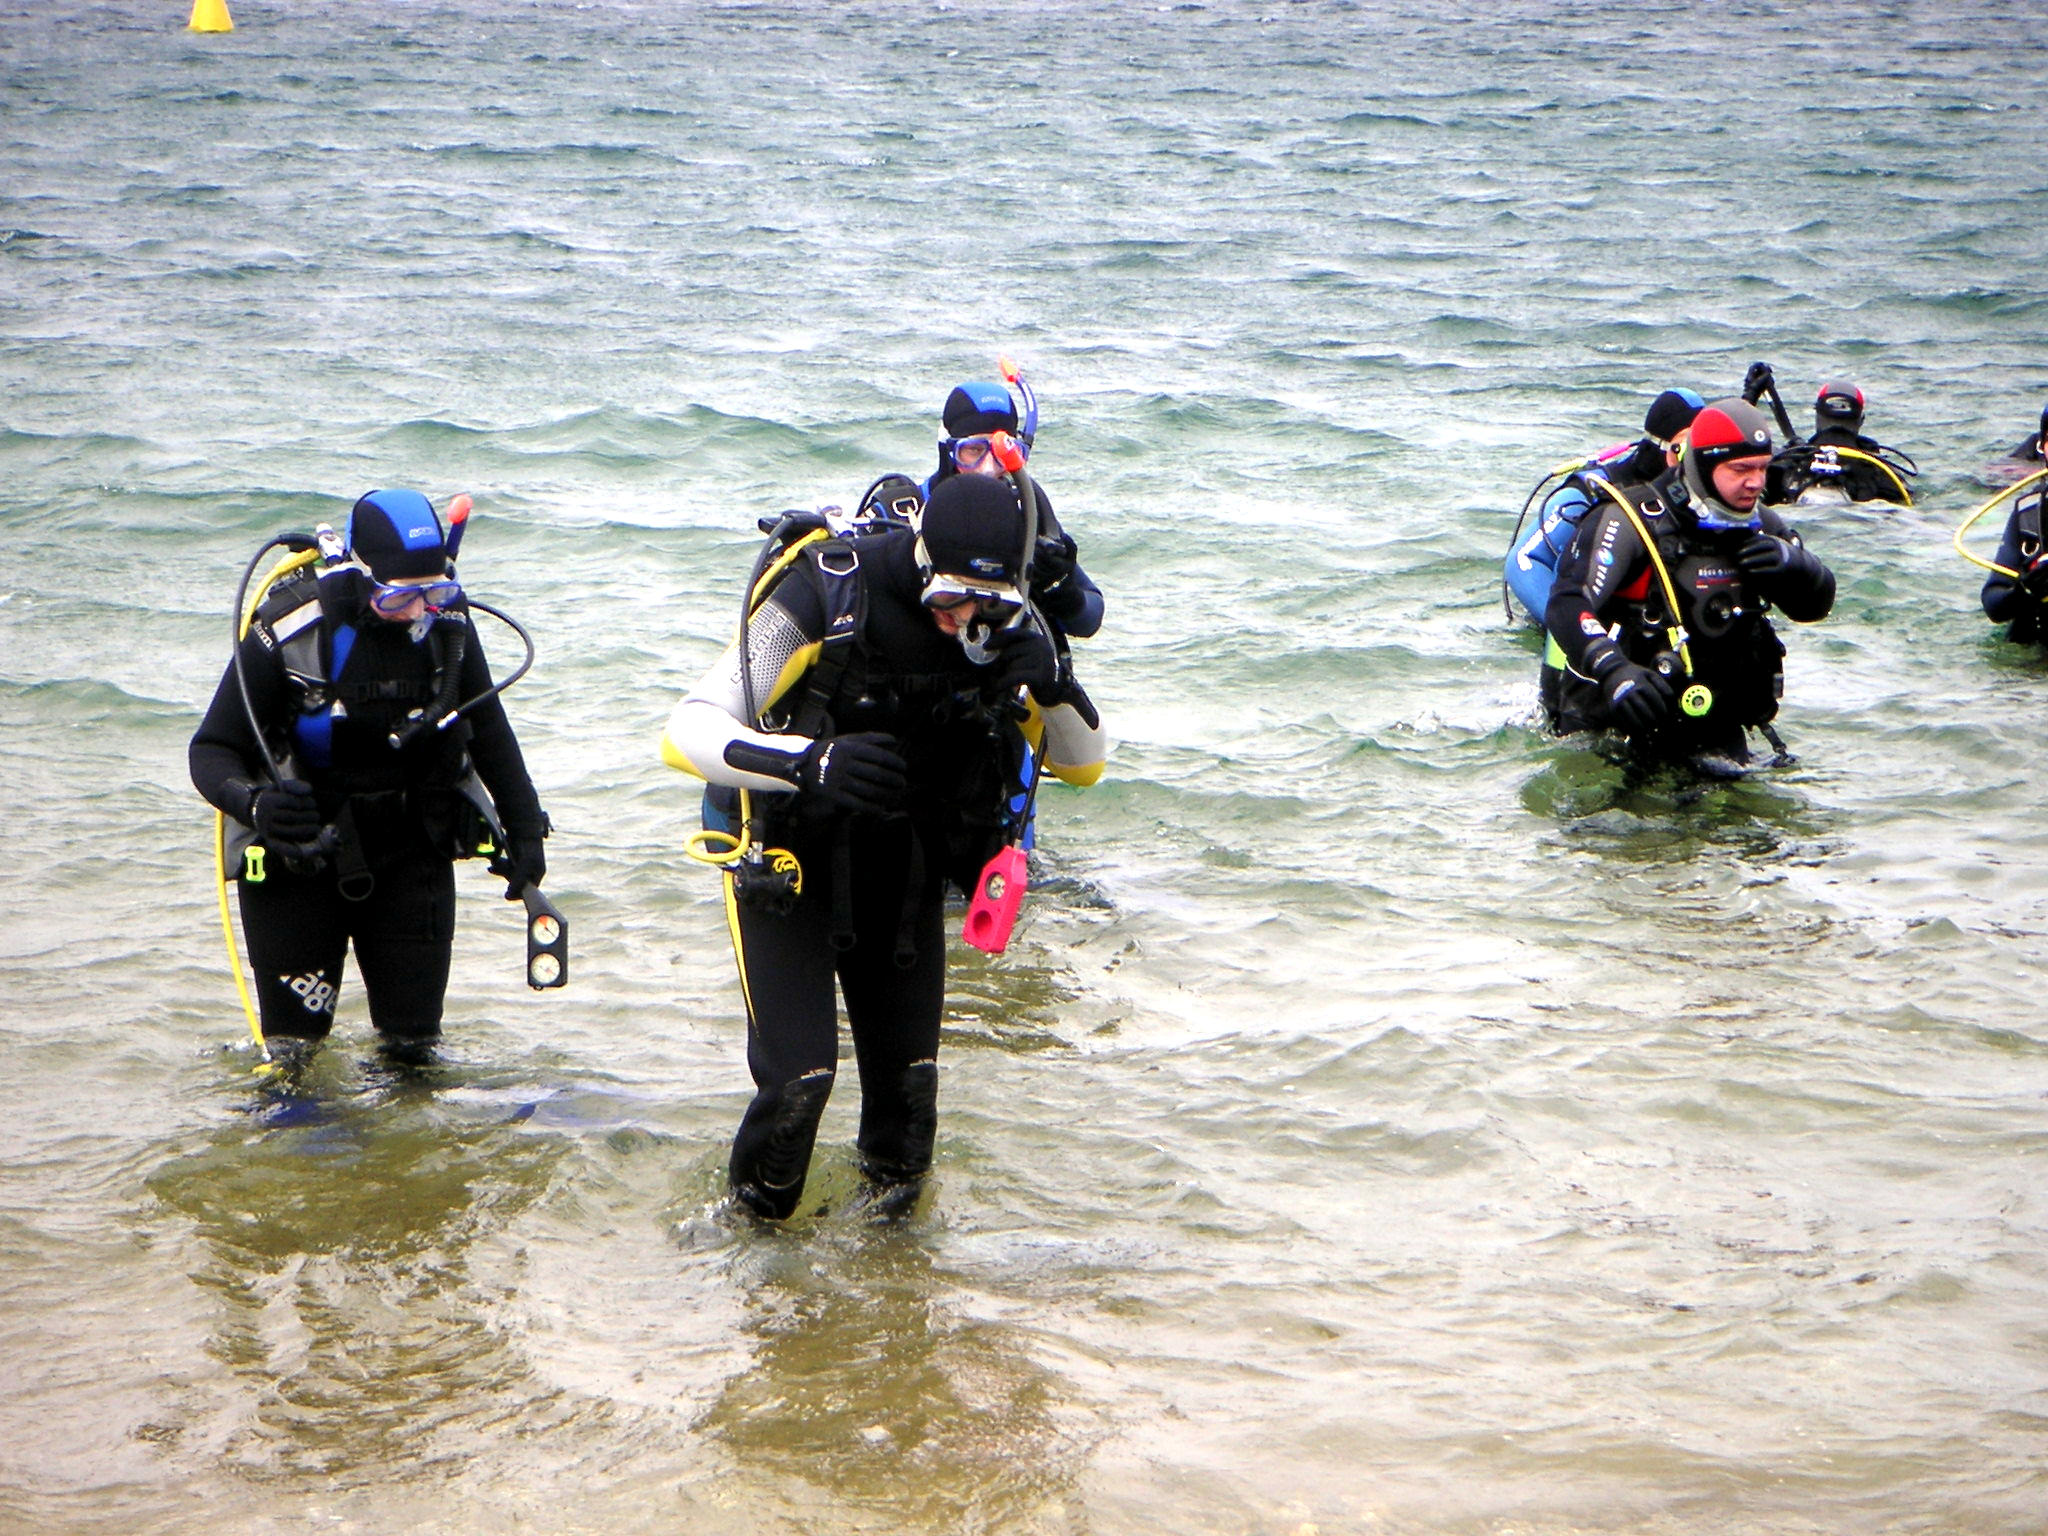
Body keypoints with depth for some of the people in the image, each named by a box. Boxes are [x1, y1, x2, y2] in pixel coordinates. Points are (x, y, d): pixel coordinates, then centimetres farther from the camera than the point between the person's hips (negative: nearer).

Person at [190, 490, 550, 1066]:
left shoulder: (448, 626, -8)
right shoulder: (288, 634, -20)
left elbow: (490, 735, 10)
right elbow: (211, 752, -15)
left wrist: (525, 832, 11)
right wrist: (252, 802, -36)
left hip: (413, 854, 3)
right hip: (299, 859, -3)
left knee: (414, 1040, 4)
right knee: (294, 1044, 0)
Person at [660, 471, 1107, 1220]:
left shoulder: (1007, 623, -11)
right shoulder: (824, 599, -26)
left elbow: (1081, 766, -2)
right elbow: (687, 733, -29)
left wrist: (1055, 686, -25)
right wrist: (810, 762, -46)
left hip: (906, 869, 4)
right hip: (790, 860, -4)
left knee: (907, 1072, 2)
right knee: (798, 1074, -14)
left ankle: (892, 1208, 30)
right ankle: (753, 1224, 14)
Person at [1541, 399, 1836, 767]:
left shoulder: (1757, 525, 4)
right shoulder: (1633, 519, -18)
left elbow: (1815, 605, 9)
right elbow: (1566, 606, -27)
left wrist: (1794, 563, -16)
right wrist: (1614, 671, -45)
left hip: (1711, 727, 5)